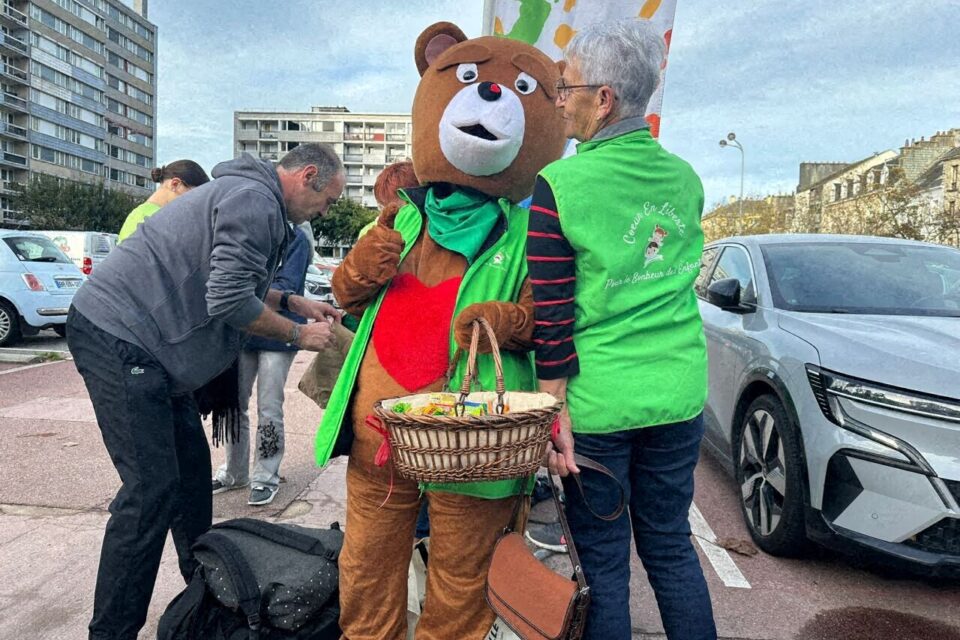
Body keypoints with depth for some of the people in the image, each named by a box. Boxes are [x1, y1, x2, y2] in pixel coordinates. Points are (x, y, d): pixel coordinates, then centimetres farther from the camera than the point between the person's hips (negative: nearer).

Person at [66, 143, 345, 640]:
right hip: (118, 336, -11)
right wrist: (299, 335, -10)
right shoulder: (255, 201, -17)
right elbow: (229, 302, -23)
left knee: (190, 465, 15)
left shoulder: (249, 195, 16)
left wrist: (292, 302, 17)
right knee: (152, 489, -10)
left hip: (140, 339, 11)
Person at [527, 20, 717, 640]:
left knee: (603, 560, 11)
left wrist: (555, 414, -9)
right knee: (671, 545, 20)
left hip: (599, 403, -5)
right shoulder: (686, 178, 5)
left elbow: (552, 315, -14)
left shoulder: (559, 185, -12)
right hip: (680, 397, 5)